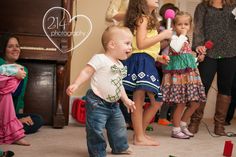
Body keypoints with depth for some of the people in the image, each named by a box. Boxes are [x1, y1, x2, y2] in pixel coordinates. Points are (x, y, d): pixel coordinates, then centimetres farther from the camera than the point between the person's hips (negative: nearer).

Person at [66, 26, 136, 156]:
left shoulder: (120, 65, 12)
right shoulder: (100, 59, -15)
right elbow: (87, 72, -20)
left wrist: (126, 100, 22)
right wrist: (75, 84, -33)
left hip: (113, 104, 9)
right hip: (97, 103, -9)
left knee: (119, 126, 20)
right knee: (96, 130, -6)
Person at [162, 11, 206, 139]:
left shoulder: (186, 41, 19)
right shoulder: (174, 38, -7)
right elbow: (176, 48, -29)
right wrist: (182, 35, -18)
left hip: (189, 73, 9)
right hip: (178, 74, -9)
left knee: (195, 103, 8)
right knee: (181, 104, -5)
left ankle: (182, 124, 25)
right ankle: (176, 130, 8)